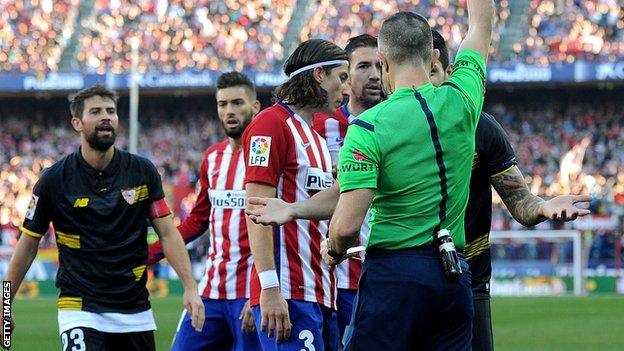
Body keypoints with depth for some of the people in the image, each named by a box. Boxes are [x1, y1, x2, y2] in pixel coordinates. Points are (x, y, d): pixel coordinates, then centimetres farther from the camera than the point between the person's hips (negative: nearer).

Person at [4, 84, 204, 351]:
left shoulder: (143, 172, 3)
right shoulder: (55, 179, -4)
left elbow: (167, 233, 4)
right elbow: (28, 245, 4)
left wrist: (190, 288, -8)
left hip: (136, 310, 3)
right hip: (80, 308, -3)